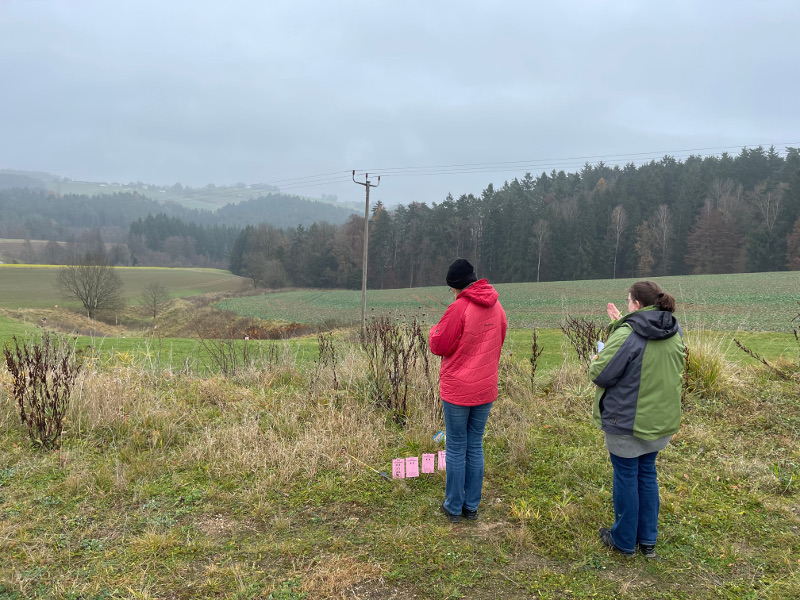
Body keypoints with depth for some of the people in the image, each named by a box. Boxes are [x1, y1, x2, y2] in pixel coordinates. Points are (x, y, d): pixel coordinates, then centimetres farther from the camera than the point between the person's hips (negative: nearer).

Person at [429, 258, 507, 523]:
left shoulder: (459, 308, -17)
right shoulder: (497, 308, 3)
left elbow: (439, 346, -10)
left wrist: (434, 331, 9)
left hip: (457, 390, -5)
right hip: (486, 389, 6)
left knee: (456, 449, 7)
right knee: (475, 447, 15)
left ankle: (454, 507, 17)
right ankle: (472, 506, 24)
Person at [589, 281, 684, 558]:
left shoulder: (626, 335, -22)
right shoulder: (675, 333, 2)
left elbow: (601, 375, -20)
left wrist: (595, 361, 3)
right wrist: (620, 324, 15)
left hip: (626, 422, -7)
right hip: (659, 419, 7)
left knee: (626, 477, 8)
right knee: (647, 475, 19)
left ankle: (624, 540, 24)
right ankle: (648, 540, 29)